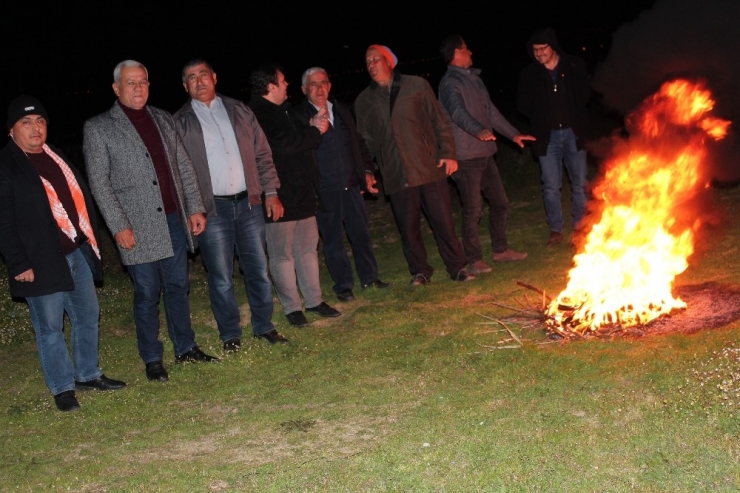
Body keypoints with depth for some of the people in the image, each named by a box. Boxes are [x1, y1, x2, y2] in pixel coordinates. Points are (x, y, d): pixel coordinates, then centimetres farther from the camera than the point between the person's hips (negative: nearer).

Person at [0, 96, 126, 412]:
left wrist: (91, 240, 13)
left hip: (77, 253, 7)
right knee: (50, 327, 3)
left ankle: (88, 375, 31)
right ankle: (62, 388, 15)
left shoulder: (56, 157, 14)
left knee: (88, 316, 15)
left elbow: (81, 198, 18)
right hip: (42, 262, -7)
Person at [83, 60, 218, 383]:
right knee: (147, 294, 4)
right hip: (138, 228, -4)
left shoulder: (163, 120, 11)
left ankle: (185, 347, 25)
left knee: (178, 287, 12)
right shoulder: (98, 128, -2)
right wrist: (119, 226, -11)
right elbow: (99, 183, -5)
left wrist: (195, 208, 6)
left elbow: (184, 166, 12)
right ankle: (152, 359, 17)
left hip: (175, 220, 4)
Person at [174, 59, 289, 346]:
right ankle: (230, 335, 18)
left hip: (249, 203, 3)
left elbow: (262, 154, 11)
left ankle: (264, 327, 25)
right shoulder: (180, 123, 2)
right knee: (221, 277, 3)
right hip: (212, 209, -2)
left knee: (258, 269, 9)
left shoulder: (239, 111, 9)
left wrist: (271, 192, 4)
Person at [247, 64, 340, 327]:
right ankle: (292, 307, 10)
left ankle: (314, 300, 23)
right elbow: (283, 144, -24)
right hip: (278, 197, -9)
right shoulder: (257, 115, -15)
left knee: (308, 248, 13)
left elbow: (299, 140, 23)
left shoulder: (283, 110, 17)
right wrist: (315, 130, -10)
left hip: (302, 193, 9)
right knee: (282, 254, 1)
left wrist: (311, 127, 2)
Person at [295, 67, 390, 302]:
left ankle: (369, 277, 26)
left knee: (362, 234, 12)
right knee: (333, 240, 5)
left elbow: (358, 143, 18)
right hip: (324, 190, -5)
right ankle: (343, 285, 17)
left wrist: (367, 171, 11)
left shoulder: (341, 110, 13)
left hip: (352, 185, 5)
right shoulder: (299, 116, -4)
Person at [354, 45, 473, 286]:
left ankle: (457, 267, 16)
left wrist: (448, 153, -4)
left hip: (429, 168, -2)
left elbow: (440, 122, 3)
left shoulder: (417, 86, 3)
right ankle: (419, 270, 22)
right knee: (408, 227, 7)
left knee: (443, 220, 3)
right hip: (395, 175, 2)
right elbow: (365, 140, 15)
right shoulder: (364, 101, 9)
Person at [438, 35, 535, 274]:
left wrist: (513, 134, 22)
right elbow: (457, 112, -30)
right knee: (473, 209, -3)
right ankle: (474, 259, 8)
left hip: (485, 153, 9)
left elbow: (491, 111, 24)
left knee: (499, 202, 14)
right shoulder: (450, 83, -12)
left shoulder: (474, 79, 17)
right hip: (466, 156, -9)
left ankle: (500, 250, 27)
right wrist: (479, 130, -47)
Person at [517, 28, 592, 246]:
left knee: (580, 183, 9)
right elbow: (523, 105, 5)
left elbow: (585, 94, 9)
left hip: (573, 132, 1)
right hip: (547, 136, 0)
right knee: (551, 187, 2)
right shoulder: (529, 74, -3)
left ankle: (580, 226, 23)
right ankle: (556, 230, 14)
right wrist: (540, 119, -1)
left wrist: (573, 116, 3)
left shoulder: (575, 66, -2)